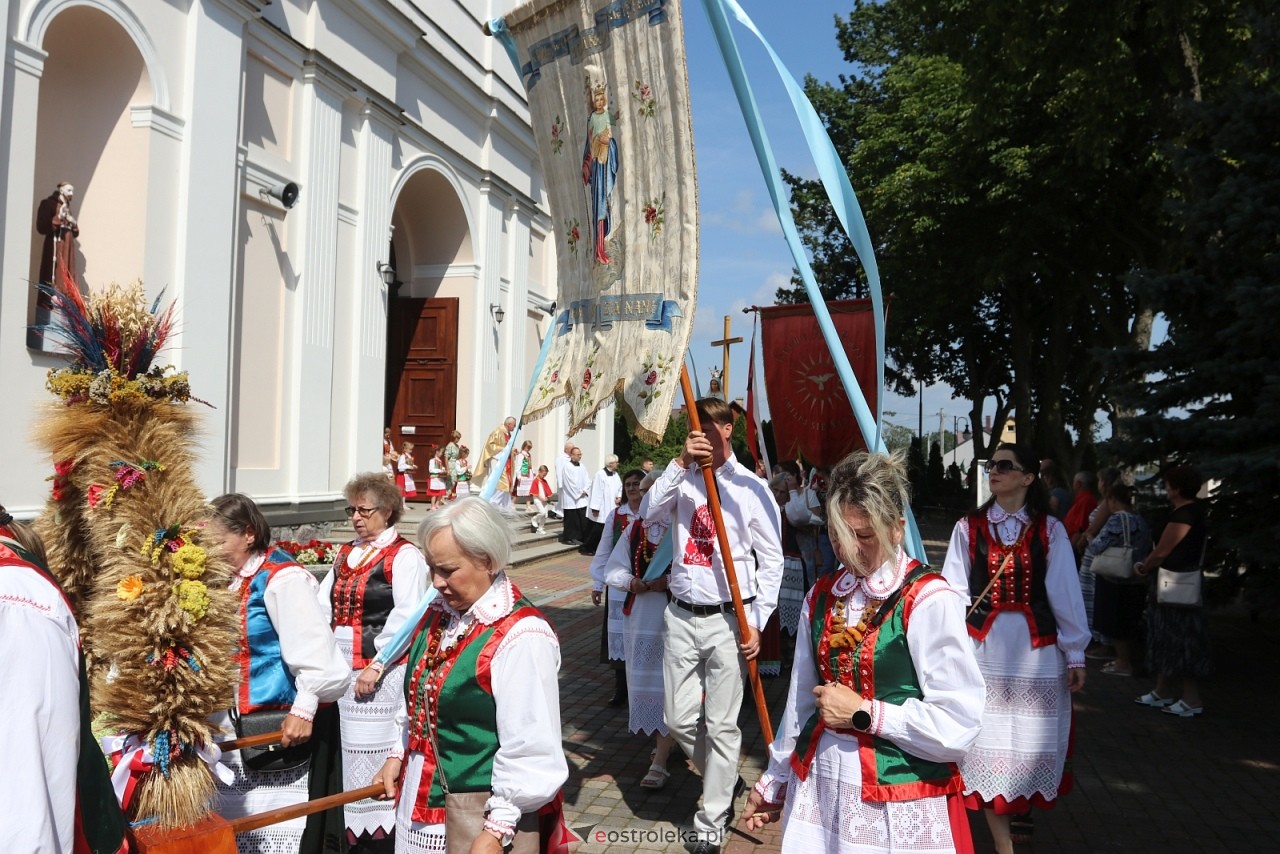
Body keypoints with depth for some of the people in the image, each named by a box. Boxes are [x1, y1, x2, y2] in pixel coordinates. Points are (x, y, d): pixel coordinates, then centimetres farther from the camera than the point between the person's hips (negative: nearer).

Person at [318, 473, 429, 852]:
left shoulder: (404, 555, -8)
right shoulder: (346, 554, 15)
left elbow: (406, 618, -16)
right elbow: (323, 606, 13)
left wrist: (375, 664, -17)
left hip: (382, 670, -7)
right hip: (340, 667, 7)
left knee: (376, 753, -4)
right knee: (345, 750, 12)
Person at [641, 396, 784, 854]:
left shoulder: (750, 487, -5)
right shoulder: (682, 479, 6)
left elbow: (771, 560, -3)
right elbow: (649, 513, -12)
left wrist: (756, 622, -8)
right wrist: (680, 463, -20)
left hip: (728, 619, -4)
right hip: (682, 616, 4)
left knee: (721, 724, 3)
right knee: (679, 718, 10)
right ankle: (727, 780, 37)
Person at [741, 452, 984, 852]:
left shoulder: (929, 600, -15)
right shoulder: (821, 597, 3)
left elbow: (958, 722, -19)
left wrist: (863, 712, -16)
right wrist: (774, 781, 17)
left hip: (900, 800, -5)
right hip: (818, 787, 5)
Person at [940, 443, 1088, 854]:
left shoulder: (1049, 530, 0)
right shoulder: (968, 527, 1)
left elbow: (1065, 593, 1)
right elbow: (953, 591, -1)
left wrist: (1075, 653, 0)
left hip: (1036, 648, 0)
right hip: (983, 647, 0)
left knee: (1032, 737, 12)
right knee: (988, 738, 1)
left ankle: (1021, 808, 37)